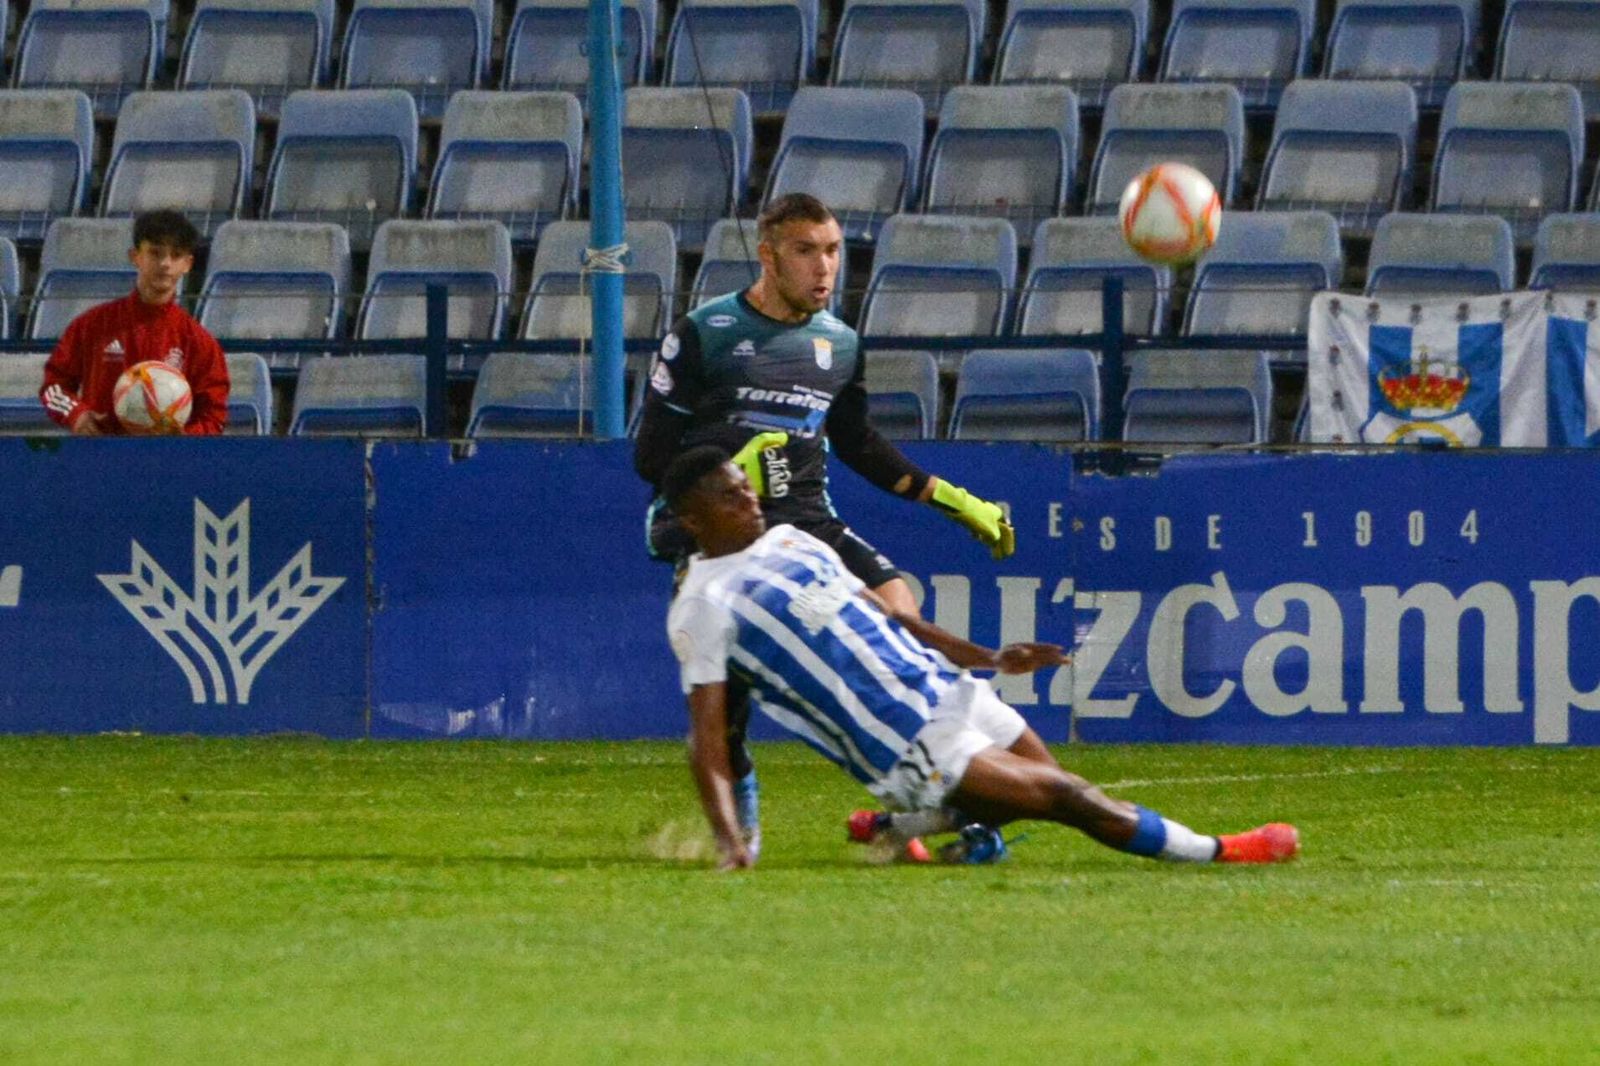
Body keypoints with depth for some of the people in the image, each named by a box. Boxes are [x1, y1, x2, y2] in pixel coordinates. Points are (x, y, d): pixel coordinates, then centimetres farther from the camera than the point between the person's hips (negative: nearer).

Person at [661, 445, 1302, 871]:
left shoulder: (791, 542, 14)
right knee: (1063, 796, -10)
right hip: (907, 746, -8)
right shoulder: (703, 607, -9)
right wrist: (729, 842, -23)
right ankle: (1219, 853, 4)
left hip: (945, 686, 8)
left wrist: (987, 658, 22)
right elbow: (707, 735, -13)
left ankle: (894, 827, 25)